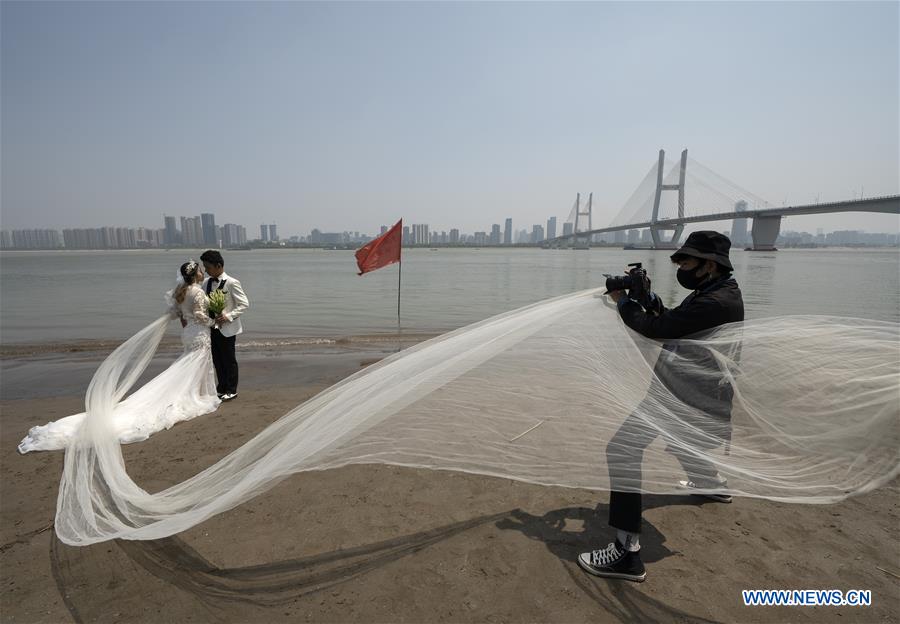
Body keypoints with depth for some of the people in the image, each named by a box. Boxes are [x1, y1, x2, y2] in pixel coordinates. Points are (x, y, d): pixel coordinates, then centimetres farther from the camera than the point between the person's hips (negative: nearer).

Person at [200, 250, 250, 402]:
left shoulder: (231, 283, -14)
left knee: (229, 359, 4)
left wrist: (228, 316, -22)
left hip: (227, 328, -6)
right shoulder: (207, 283, 6)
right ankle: (221, 388, 29)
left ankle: (231, 390, 18)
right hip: (212, 327, 6)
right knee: (217, 359, 14)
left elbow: (244, 304, -14)